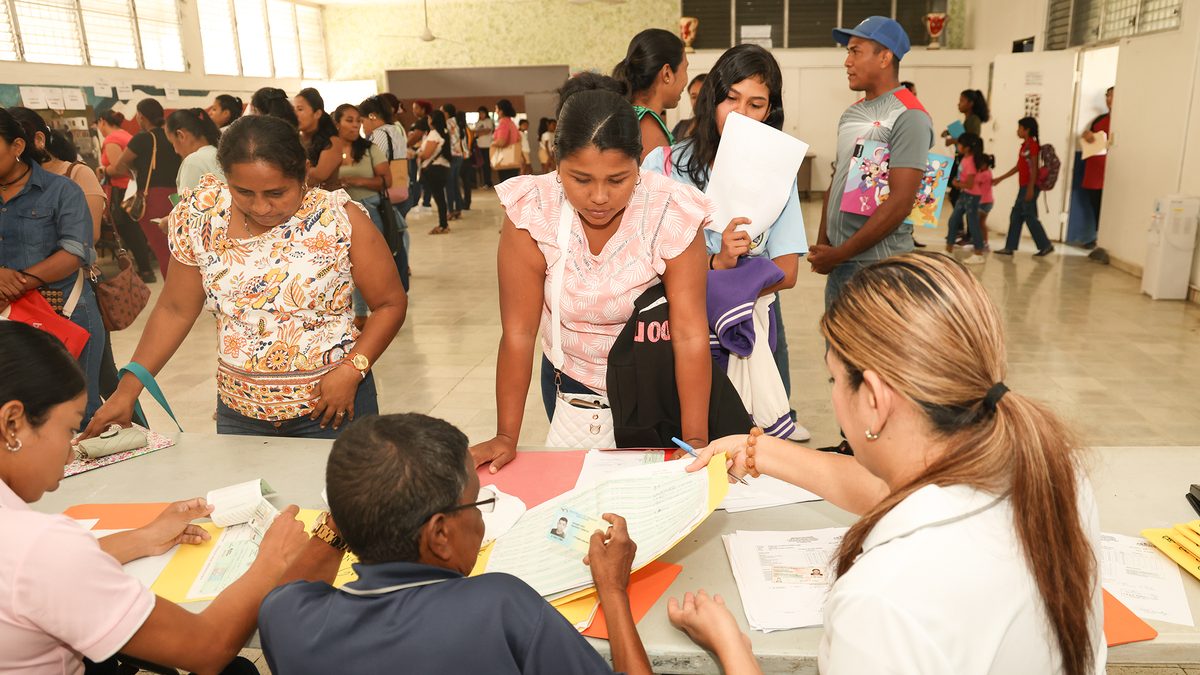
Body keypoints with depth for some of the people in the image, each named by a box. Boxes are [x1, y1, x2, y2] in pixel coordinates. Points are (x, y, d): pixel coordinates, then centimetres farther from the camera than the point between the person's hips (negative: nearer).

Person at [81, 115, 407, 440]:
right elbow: (175, 310, 4)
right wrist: (127, 390, -1)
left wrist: (351, 368, -21)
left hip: (333, 406, -3)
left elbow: (390, 304, -8)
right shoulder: (201, 218, -5)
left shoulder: (340, 219, -15)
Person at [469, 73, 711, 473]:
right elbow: (518, 334, -20)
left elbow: (691, 335, -26)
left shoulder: (672, 216, -24)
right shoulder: (530, 213, -22)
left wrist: (695, 441, -32)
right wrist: (506, 437, -23)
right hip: (571, 384, 1)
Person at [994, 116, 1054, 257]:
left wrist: (1031, 188, -20)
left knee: (1030, 216, -5)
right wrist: (1000, 179, 22)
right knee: (1015, 216, 9)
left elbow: (1034, 168, -16)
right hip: (1023, 186, 9)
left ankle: (1046, 245, 3)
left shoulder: (1033, 145, -12)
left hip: (1030, 186, -9)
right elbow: (1018, 167, 20)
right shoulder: (1025, 145, 14)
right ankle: (1010, 247, 12)